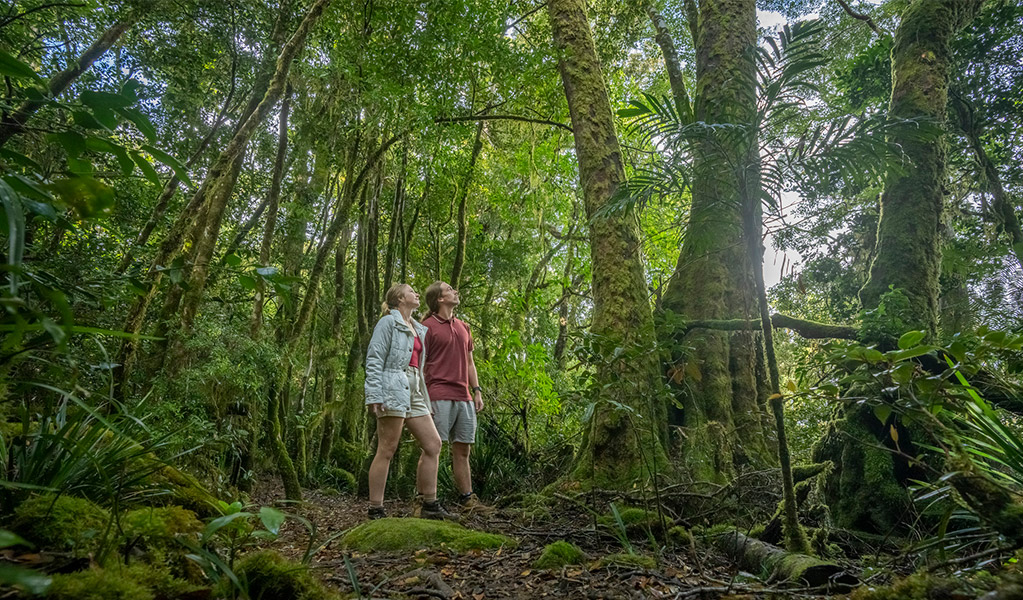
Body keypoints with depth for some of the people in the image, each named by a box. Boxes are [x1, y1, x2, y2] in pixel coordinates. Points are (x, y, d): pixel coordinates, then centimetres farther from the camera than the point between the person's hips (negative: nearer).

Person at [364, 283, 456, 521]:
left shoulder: (419, 329, 23)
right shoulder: (388, 322, 0)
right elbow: (374, 360, -7)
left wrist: (425, 398, 18)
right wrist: (374, 396, -17)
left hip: (414, 391, 8)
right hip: (393, 390, -8)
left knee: (433, 444, 5)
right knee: (386, 451, -5)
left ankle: (430, 506, 12)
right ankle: (375, 511, 2)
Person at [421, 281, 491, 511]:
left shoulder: (463, 327, 20)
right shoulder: (428, 326, -2)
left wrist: (477, 391, 13)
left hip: (464, 398, 7)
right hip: (439, 397, -7)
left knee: (463, 450, 11)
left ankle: (467, 499, 18)